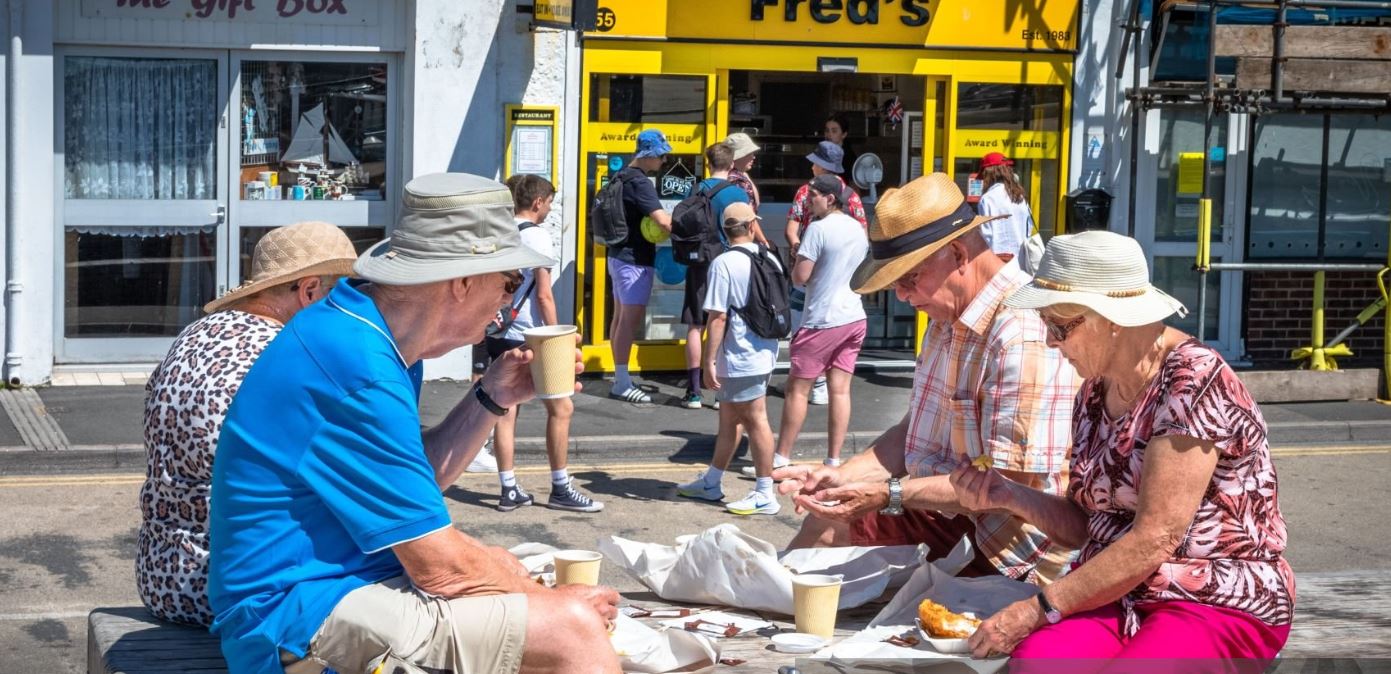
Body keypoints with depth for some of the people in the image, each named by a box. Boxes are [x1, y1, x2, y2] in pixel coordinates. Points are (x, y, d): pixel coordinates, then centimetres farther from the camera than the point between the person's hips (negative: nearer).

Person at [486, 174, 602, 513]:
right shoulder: (537, 235, -11)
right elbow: (543, 295, -13)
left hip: (499, 334, 7)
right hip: (529, 337, -7)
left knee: (505, 411, 8)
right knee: (561, 408, 4)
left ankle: (509, 491, 11)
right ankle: (560, 489, 7)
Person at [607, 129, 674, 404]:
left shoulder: (621, 177, 13)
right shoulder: (639, 182, -18)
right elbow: (662, 220, -26)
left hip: (619, 255, 10)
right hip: (635, 260, -10)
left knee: (620, 317, 12)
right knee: (632, 318, -8)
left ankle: (620, 378, 17)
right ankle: (622, 384, -7)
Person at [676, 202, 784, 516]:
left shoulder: (724, 264, -15)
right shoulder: (771, 259, 6)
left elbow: (718, 317, -18)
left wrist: (709, 361, -13)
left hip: (740, 358, -8)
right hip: (764, 351, 8)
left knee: (755, 420, -2)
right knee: (728, 417, 17)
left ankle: (766, 494, 5)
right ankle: (711, 483, 29)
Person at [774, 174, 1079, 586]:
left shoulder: (1024, 338, -25)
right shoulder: (947, 319, 9)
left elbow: (1014, 483, -26)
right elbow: (916, 432, 16)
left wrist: (889, 495, -26)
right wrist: (843, 476, 1)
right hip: (942, 514, 10)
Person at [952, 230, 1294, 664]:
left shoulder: (1192, 384, -16)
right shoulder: (1096, 391, 9)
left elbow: (1154, 542, -21)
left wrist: (1038, 609, -19)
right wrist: (1007, 496, 0)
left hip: (1219, 606, -6)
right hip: (1116, 595, 6)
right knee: (1032, 658, -27)